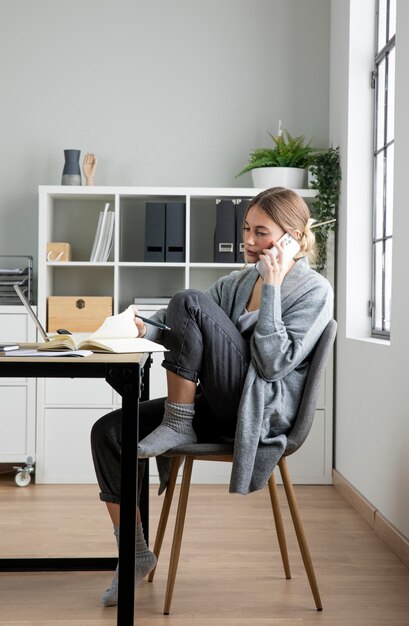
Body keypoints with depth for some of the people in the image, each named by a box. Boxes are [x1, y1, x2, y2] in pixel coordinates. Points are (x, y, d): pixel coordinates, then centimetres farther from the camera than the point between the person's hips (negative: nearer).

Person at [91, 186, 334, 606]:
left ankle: (178, 423, -10)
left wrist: (271, 287, -17)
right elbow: (189, 333, 14)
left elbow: (273, 363, -17)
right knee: (108, 431, -9)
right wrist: (146, 330, -6)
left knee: (189, 302, -21)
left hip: (262, 412, -7)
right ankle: (135, 553, 4)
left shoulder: (315, 291, -5)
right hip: (218, 407, 7)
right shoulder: (240, 280, 16)